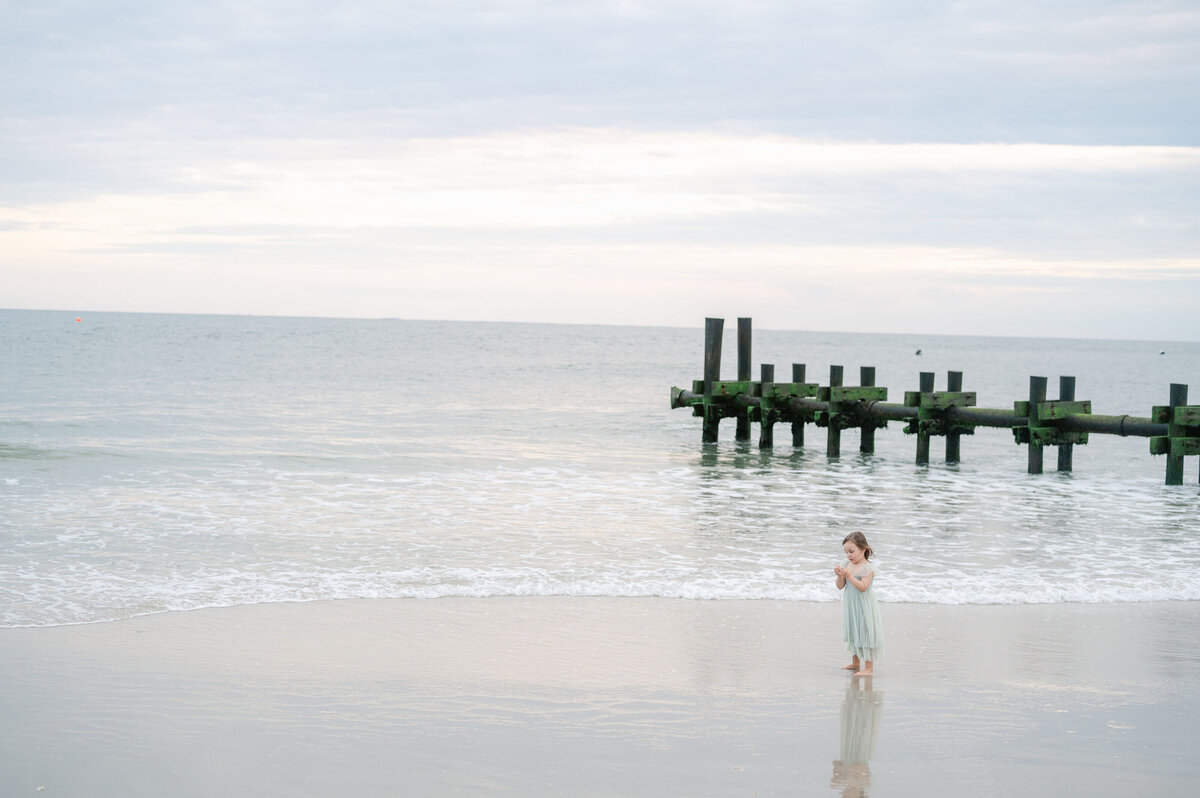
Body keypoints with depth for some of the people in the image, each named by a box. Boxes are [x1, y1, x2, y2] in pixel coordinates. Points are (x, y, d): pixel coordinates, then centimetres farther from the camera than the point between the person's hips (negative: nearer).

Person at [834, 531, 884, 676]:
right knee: (852, 634, 19)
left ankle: (869, 668, 0)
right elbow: (840, 586, 3)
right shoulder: (848, 565, 4)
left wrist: (849, 575, -31)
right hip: (850, 606, 8)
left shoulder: (868, 568, -16)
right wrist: (840, 576, -17)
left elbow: (862, 587, -26)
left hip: (864, 607, -8)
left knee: (865, 634, -5)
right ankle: (855, 663, 35)